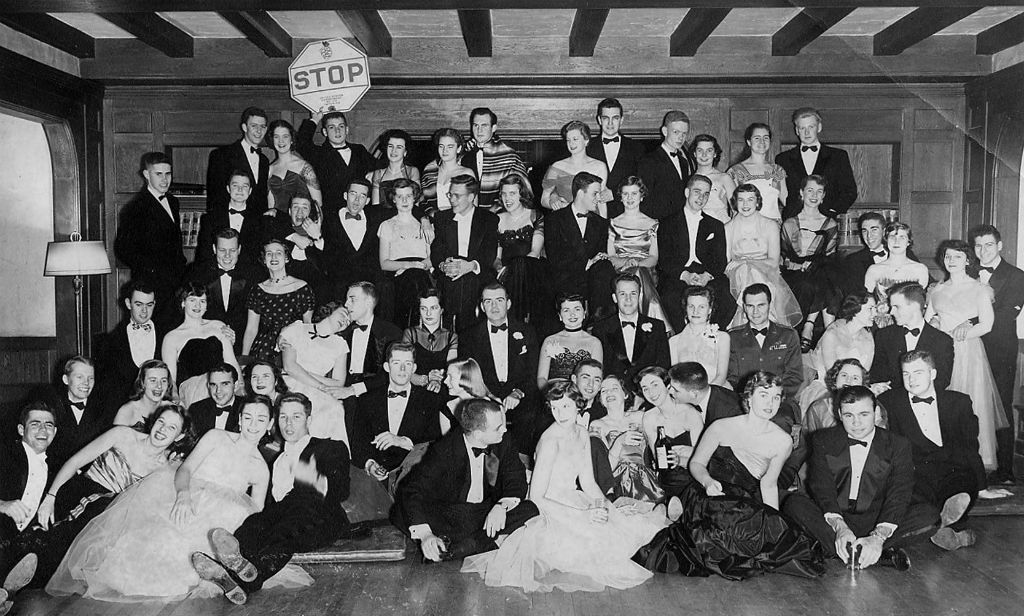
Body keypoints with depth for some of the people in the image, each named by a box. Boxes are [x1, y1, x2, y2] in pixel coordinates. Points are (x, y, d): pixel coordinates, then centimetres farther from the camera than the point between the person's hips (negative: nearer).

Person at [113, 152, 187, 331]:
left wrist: (181, 266, 11)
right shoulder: (136, 207, -9)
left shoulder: (172, 202, 16)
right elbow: (123, 249, -12)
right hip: (152, 287, -7)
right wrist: (152, 270, -16)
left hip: (175, 284, 7)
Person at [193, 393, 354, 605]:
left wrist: (316, 481, -20)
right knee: (254, 522, -29)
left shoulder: (332, 449, 17)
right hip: (276, 518, 4)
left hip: (317, 521, -4)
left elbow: (342, 492, -1)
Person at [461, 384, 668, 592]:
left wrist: (601, 503, -10)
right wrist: (583, 514, -24)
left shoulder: (582, 434, 4)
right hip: (549, 511, -7)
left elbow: (587, 481, 10)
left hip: (572, 501, 7)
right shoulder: (551, 440, -20)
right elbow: (536, 498, -22)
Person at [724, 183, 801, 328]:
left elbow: (774, 261, -2)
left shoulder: (770, 226, 7)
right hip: (737, 276, 1)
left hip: (766, 275, -1)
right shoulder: (728, 228, 11)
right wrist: (741, 266, -16)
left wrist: (748, 262, -14)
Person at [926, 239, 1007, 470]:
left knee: (972, 405, -5)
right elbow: (926, 320, 16)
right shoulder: (936, 290, 16)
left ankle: (980, 461, 2)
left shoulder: (979, 289, 4)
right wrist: (933, 326, -5)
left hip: (968, 352, -3)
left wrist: (961, 334, -14)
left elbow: (986, 325, -4)